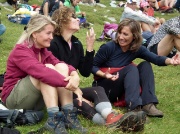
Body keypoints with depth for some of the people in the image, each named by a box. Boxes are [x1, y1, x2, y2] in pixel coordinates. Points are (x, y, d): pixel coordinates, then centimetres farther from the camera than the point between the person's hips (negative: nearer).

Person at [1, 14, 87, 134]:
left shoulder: (43, 50, 6)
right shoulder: (21, 51, -19)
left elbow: (62, 64, -7)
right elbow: (40, 71, -37)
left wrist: (74, 75, -31)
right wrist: (69, 84, -43)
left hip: (37, 100, 7)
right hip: (14, 99, -7)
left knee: (62, 67, -16)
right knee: (48, 70, -29)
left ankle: (68, 115, -23)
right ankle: (54, 119, -35)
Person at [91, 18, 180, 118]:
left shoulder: (137, 49, -6)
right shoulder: (108, 47, -18)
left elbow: (156, 59, -17)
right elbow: (92, 66, -12)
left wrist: (170, 61, -37)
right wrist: (104, 75, -30)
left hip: (121, 88, 5)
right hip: (103, 87, -5)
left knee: (145, 65, -12)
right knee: (131, 68, -27)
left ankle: (148, 104, -24)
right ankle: (134, 107, -40)